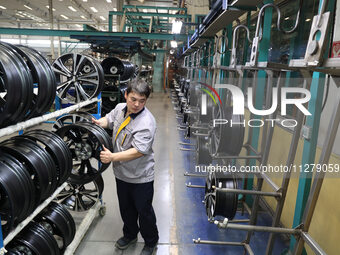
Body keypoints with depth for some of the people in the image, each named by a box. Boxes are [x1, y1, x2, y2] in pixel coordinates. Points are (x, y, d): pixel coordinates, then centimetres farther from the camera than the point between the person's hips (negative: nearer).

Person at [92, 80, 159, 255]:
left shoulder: (146, 122, -27)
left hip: (140, 176, -7)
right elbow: (109, 119, 17)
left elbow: (139, 150, -33)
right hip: (121, 172, 7)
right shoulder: (120, 108, -4)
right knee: (126, 208, 25)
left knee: (144, 211, 12)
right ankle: (130, 234, 51)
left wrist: (113, 157, -36)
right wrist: (99, 123, -4)